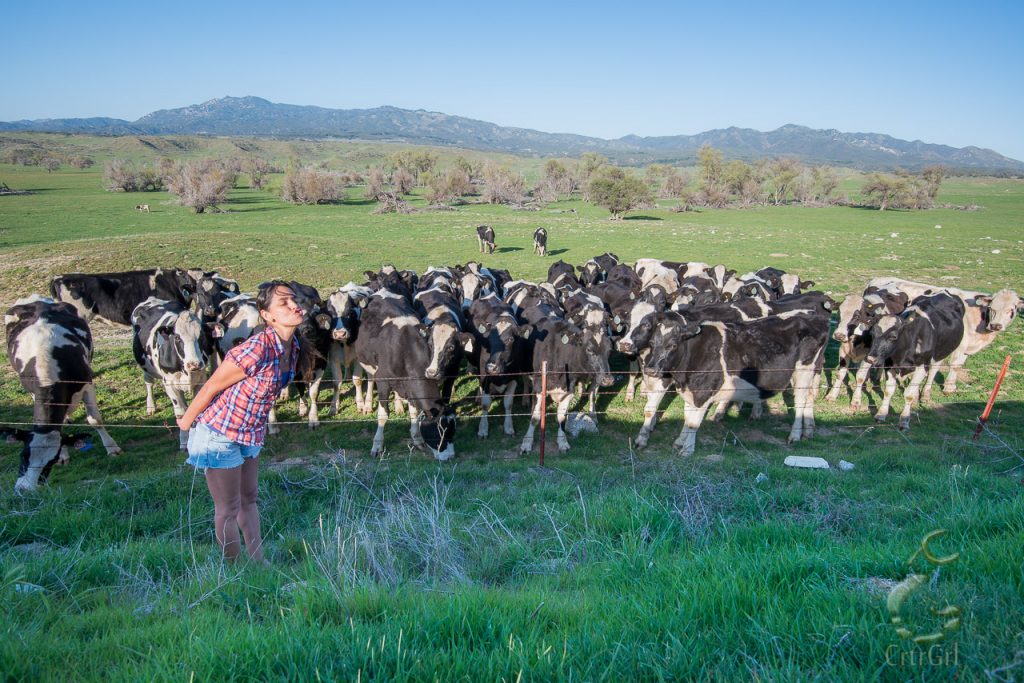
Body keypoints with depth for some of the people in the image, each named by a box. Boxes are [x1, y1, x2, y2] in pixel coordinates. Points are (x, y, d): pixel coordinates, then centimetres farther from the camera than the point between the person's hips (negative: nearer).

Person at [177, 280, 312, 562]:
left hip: (250, 434, 8)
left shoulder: (294, 348, -6)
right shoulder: (257, 349, -30)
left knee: (248, 500, 21)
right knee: (228, 509, 8)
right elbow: (211, 387, -19)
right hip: (220, 433, -7)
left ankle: (258, 563, 34)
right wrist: (186, 422, -7)